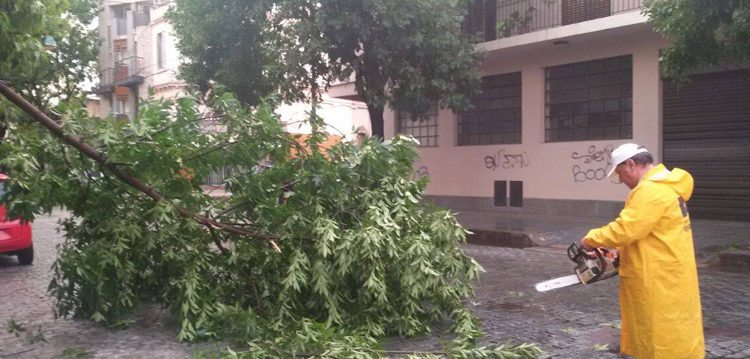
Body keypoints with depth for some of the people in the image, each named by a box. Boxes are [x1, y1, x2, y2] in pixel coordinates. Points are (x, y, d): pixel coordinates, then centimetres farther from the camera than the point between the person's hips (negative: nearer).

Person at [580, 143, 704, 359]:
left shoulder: (651, 191, -21)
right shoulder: (664, 185, 13)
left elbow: (625, 229, -25)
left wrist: (592, 239, -11)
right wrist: (618, 250, 13)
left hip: (661, 282, -10)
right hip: (663, 278, 10)